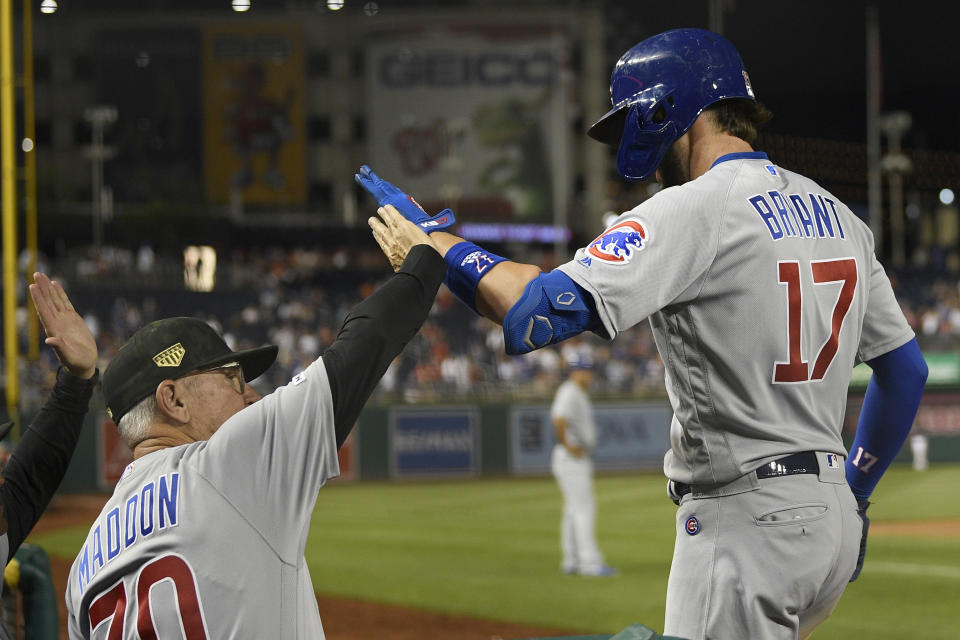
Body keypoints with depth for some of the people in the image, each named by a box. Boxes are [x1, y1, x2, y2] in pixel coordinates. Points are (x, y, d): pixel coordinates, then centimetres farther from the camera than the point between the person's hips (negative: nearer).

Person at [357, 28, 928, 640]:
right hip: (834, 520, 9)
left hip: (748, 522, -9)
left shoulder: (695, 211, -14)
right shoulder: (839, 217, 12)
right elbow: (908, 369, 17)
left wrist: (435, 238, -11)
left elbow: (538, 312, -24)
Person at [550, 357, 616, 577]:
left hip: (581, 459, 11)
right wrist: (567, 446, -23)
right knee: (584, 510, -12)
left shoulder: (580, 394, 17)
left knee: (575, 510, 14)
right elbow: (559, 420, -32)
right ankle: (590, 562, -14)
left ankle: (572, 561, 19)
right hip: (571, 460, -11)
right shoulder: (569, 393, -16)